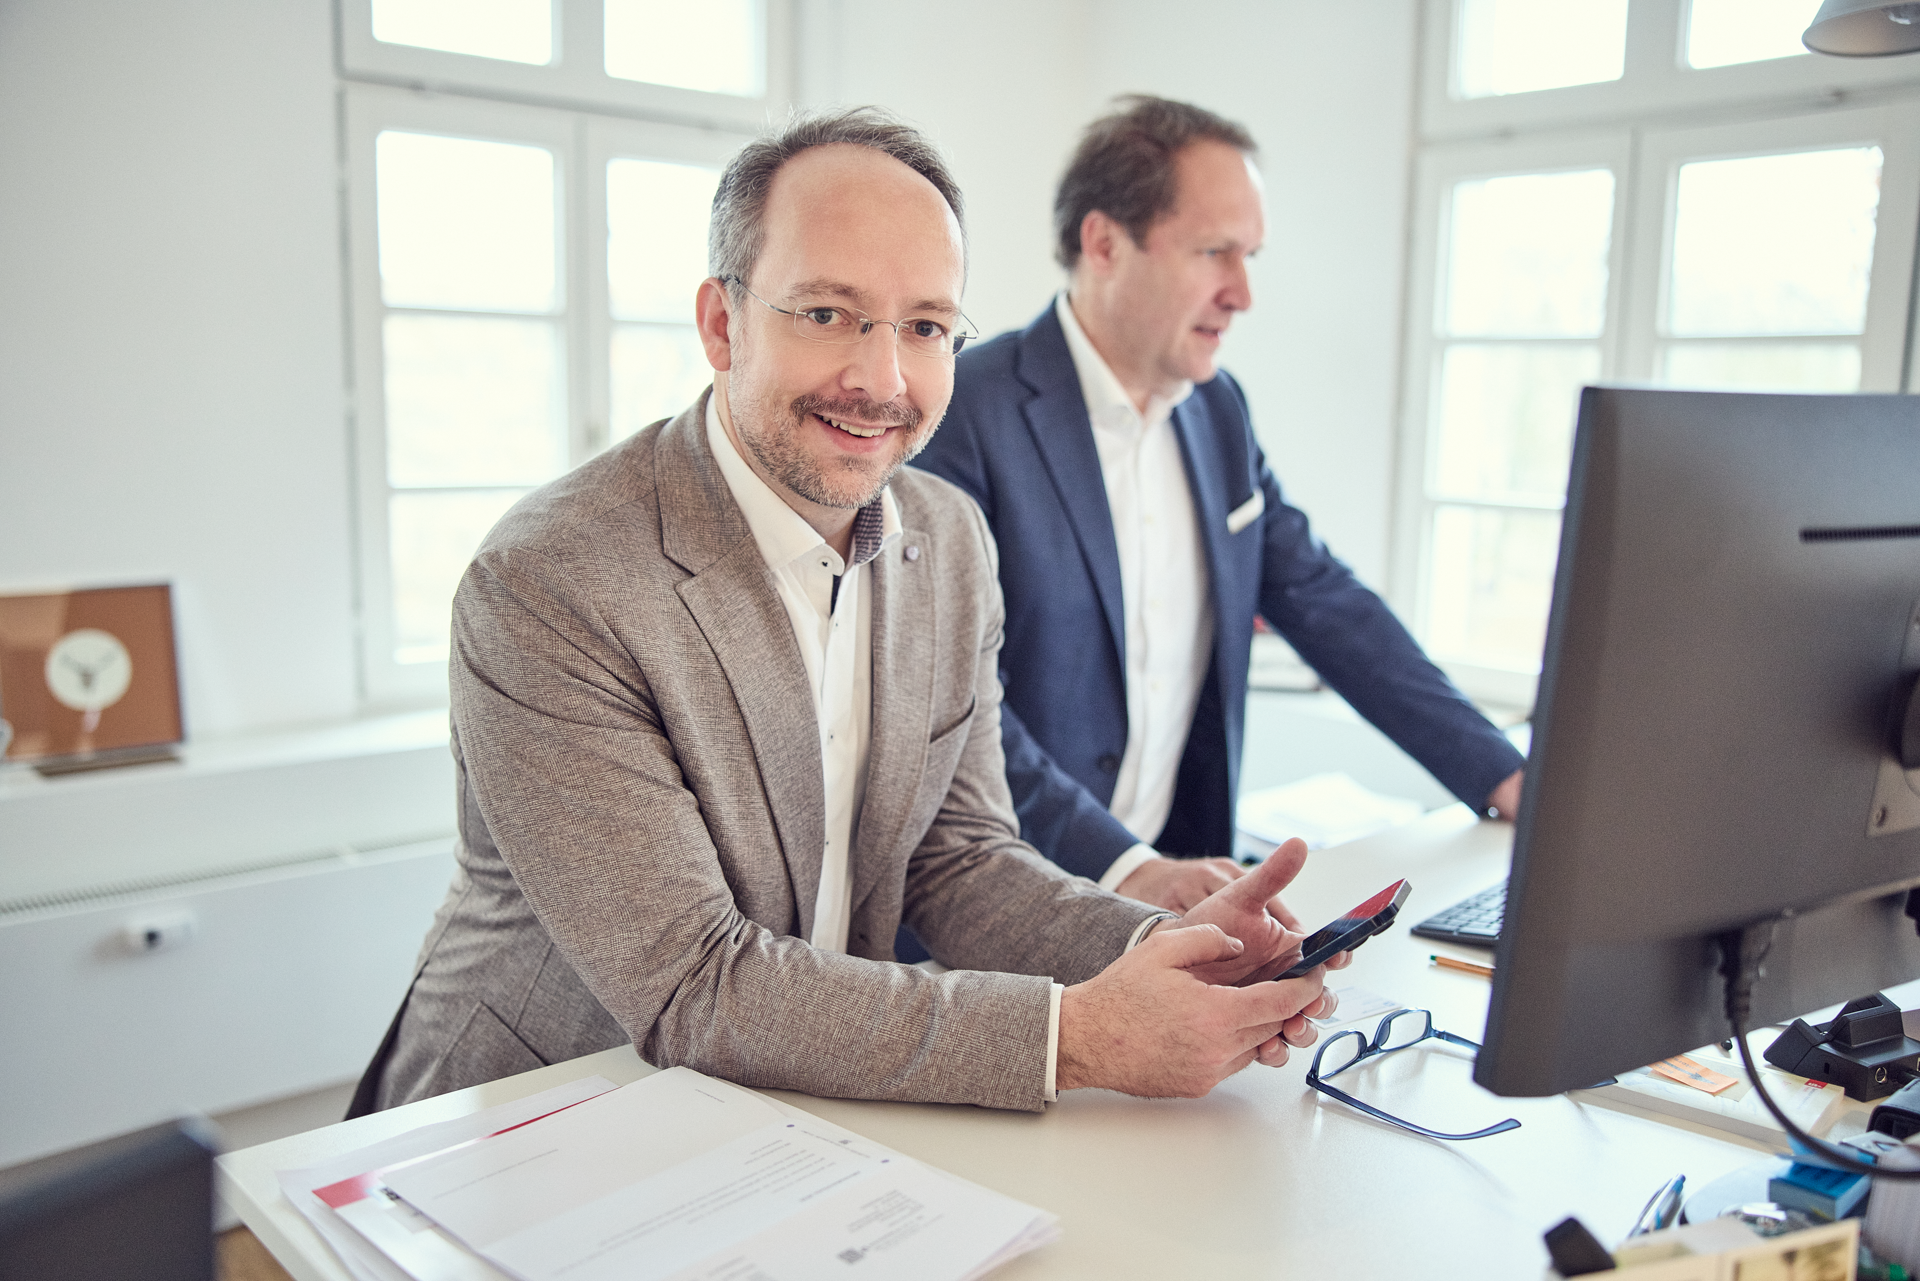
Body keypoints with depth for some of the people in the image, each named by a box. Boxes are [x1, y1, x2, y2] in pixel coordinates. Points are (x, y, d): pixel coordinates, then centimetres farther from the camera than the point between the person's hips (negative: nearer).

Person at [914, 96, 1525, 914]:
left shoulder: (1219, 408, 10)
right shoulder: (965, 414, -14)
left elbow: (1321, 598, 14)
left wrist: (1504, 778, 8)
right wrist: (1123, 868, -27)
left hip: (1176, 872, 6)